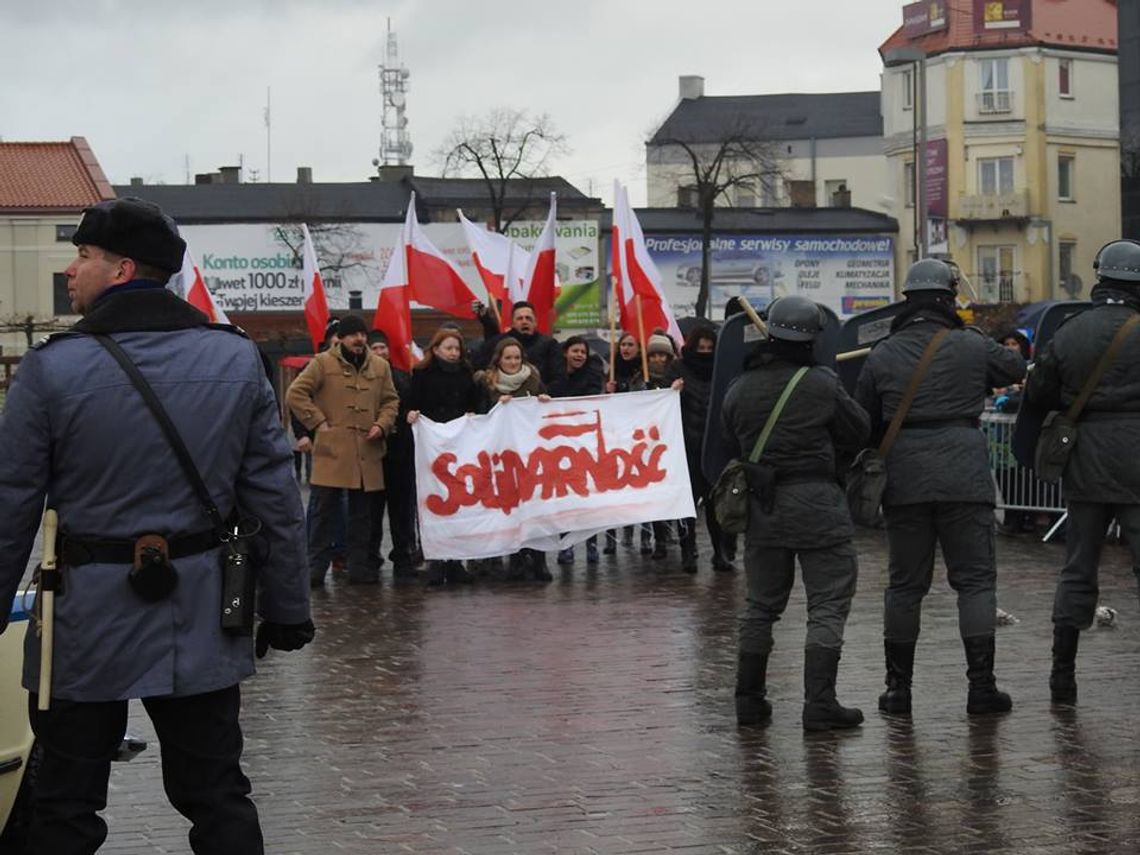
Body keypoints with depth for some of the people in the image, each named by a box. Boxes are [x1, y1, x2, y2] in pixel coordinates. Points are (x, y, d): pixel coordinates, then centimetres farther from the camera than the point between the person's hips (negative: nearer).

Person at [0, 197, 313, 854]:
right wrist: (288, 608, 9)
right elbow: (276, 498, 1)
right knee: (219, 800, 12)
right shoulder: (237, 357, 0)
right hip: (201, 621, 3)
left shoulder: (53, 367, -10)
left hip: (88, 623, -3)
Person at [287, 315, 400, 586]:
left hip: (367, 452, 4)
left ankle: (361, 567, 15)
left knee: (363, 514, 8)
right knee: (325, 511, -2)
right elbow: (295, 394, -4)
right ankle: (315, 568, 3)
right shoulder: (323, 363, -1)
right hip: (332, 450, -4)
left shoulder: (380, 366, 11)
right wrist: (318, 422, -8)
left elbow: (391, 400, 20)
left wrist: (382, 424, 2)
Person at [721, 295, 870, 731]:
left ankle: (749, 699, 18)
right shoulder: (822, 384, -10)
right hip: (818, 504, -5)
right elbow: (860, 432, 0)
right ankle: (819, 703, -5)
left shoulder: (739, 390, 3)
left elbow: (732, 449, 11)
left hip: (763, 509, 5)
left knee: (761, 605, 15)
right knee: (827, 605, 0)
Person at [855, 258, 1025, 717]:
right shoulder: (972, 347, 1)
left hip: (904, 482, 2)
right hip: (964, 479, -2)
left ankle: (898, 687, 11)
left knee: (905, 582, 9)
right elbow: (1017, 368, 20)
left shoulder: (882, 356, 4)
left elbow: (863, 422, 10)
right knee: (975, 579, 4)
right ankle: (981, 685, -1)